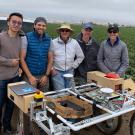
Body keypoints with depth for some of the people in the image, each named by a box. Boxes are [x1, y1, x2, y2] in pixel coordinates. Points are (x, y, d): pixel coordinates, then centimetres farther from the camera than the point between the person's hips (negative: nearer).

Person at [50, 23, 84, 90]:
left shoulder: (74, 43, 3)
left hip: (69, 72, 4)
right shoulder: (53, 42, -7)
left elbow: (80, 56, 13)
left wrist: (73, 66, 7)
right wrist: (51, 69, -3)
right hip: (57, 72, -3)